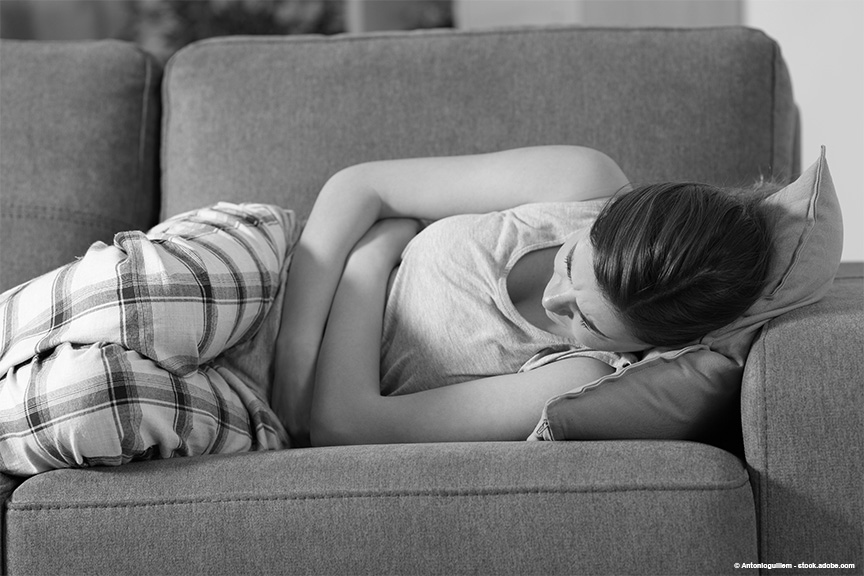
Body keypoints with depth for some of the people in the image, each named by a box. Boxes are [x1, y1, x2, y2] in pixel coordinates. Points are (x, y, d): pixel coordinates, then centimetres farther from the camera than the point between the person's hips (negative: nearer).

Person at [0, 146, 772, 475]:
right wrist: (295, 362, -21)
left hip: (270, 426, -3)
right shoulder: (583, 187, -16)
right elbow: (357, 187, -11)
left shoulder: (586, 383, -23)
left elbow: (345, 418, -22)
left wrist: (375, 256, -18)